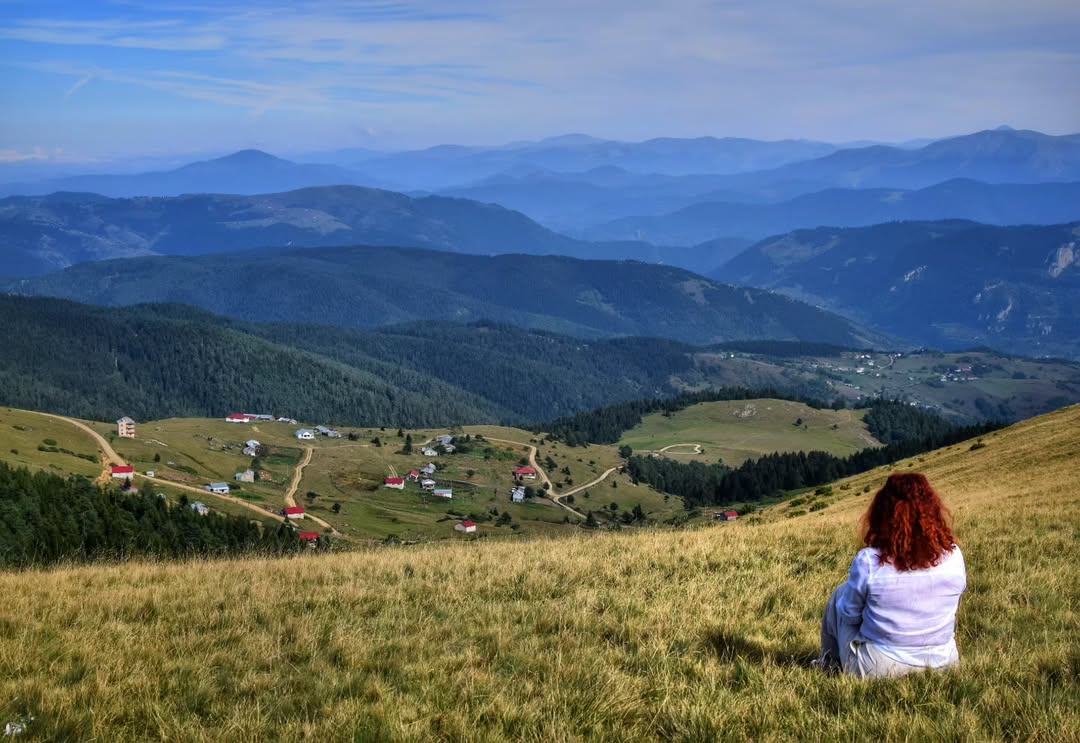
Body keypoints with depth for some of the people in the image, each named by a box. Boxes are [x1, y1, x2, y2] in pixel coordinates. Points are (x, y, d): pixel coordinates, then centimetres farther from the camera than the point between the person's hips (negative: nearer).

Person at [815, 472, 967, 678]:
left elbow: (850, 615, -7)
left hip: (877, 670, -3)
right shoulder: (953, 556, -13)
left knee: (839, 597, 21)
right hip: (942, 663, 4)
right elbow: (952, 607, 4)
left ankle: (830, 665, 39)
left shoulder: (868, 562, -22)